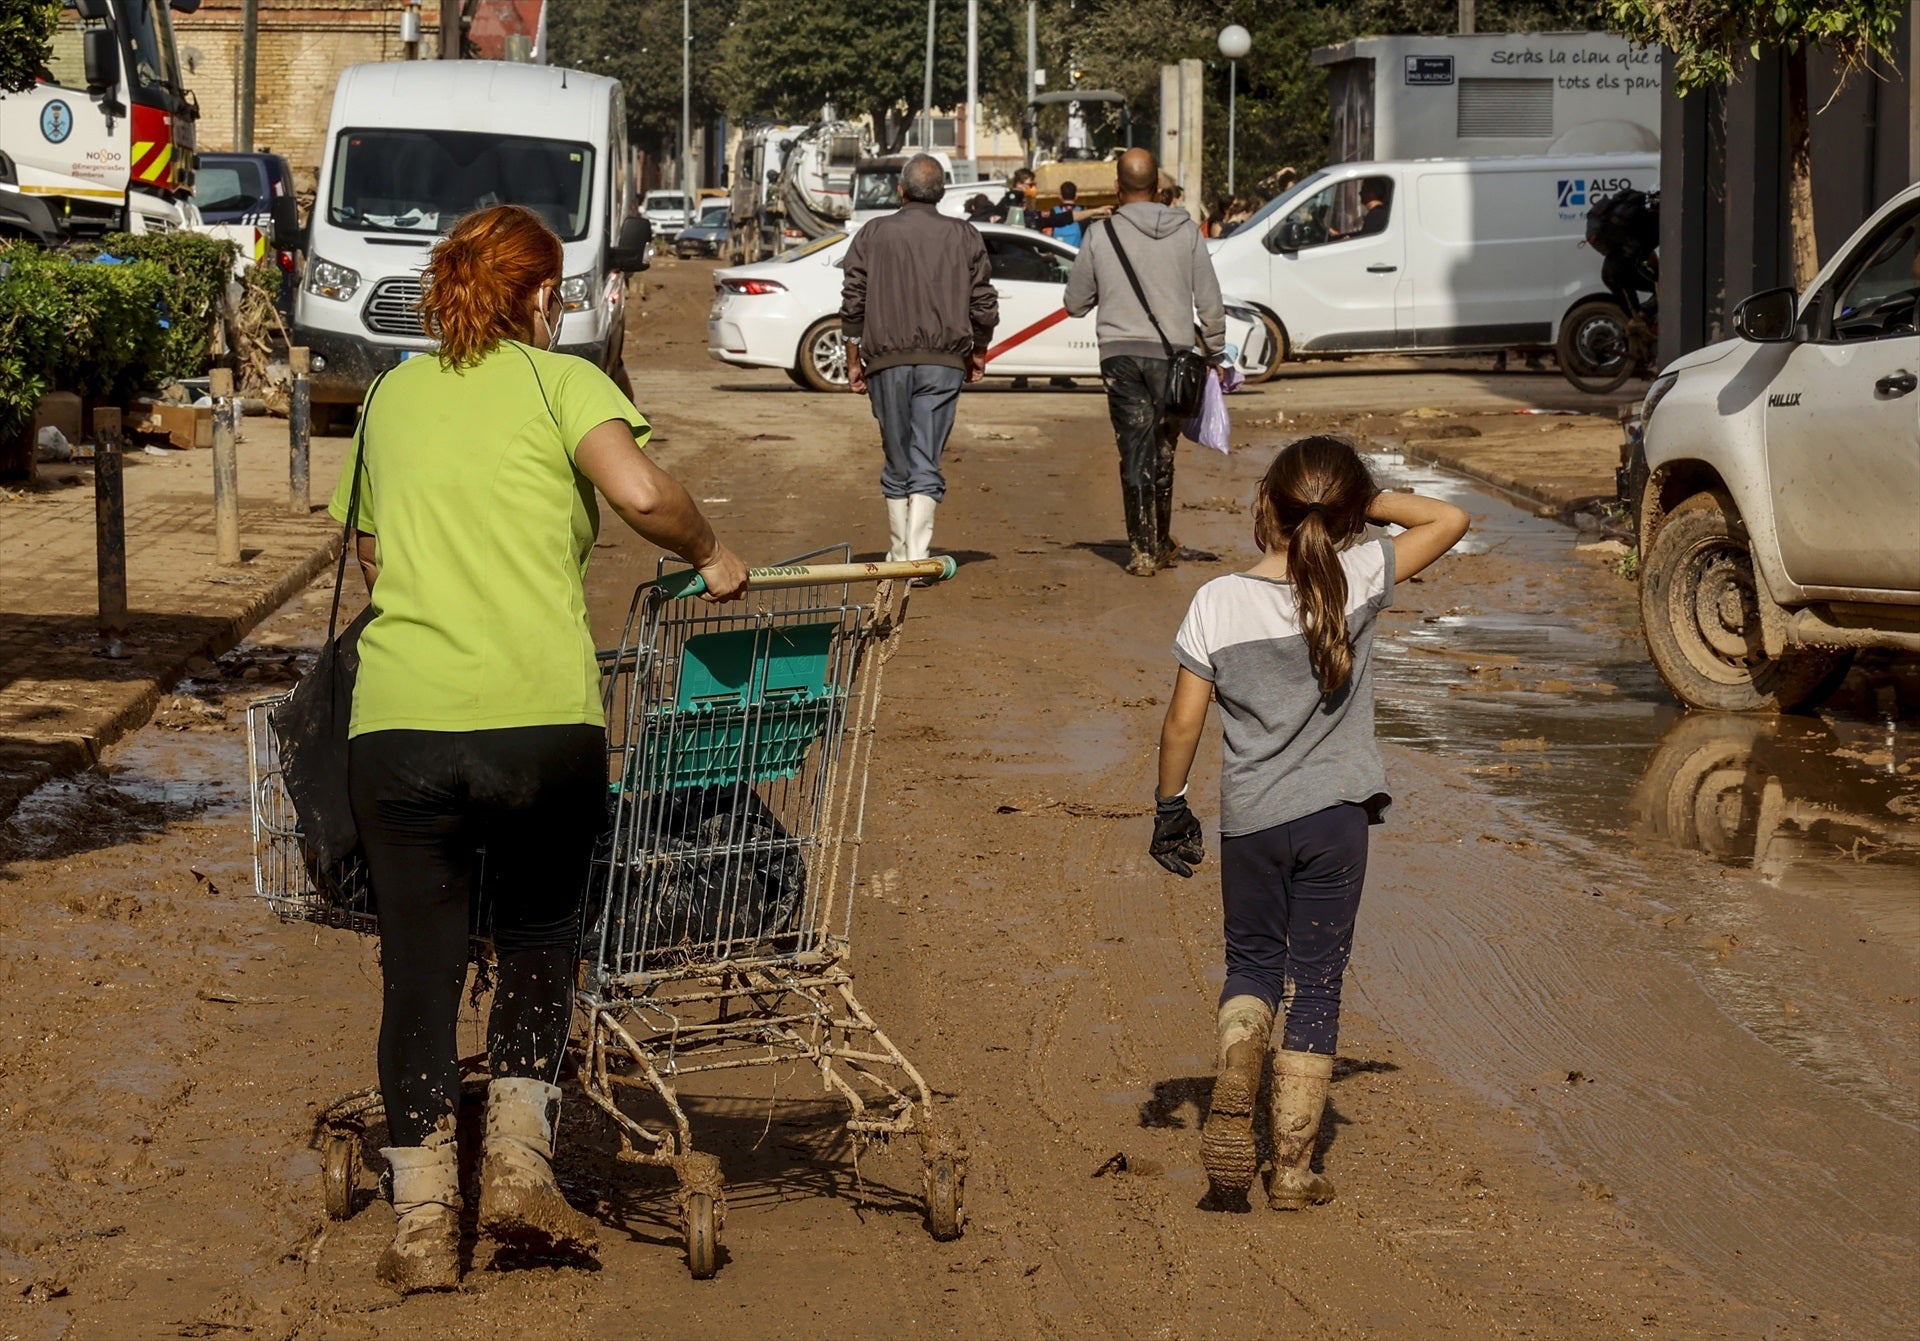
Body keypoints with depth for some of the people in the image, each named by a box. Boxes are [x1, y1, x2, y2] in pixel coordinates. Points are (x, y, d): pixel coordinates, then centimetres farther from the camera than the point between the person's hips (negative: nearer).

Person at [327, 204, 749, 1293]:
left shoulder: (393, 396, 18)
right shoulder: (559, 380, 5)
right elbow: (640, 491, -13)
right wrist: (712, 554, 4)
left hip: (399, 722, 3)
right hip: (542, 718, -3)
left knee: (420, 964, 9)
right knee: (540, 938, 17)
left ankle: (423, 1218, 5)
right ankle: (519, 1164, 7)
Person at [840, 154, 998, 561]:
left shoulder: (872, 236, 4)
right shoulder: (965, 237, 6)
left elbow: (852, 306, 1)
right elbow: (985, 308, 6)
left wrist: (854, 363, 9)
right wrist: (978, 354, 21)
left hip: (887, 361, 0)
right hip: (944, 361, 0)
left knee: (897, 462, 13)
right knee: (926, 464, -3)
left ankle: (899, 551, 18)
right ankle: (918, 552, -17)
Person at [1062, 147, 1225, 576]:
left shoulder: (1101, 235, -1)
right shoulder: (1186, 232, 1)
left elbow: (1075, 303, 8)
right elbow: (1210, 304, 3)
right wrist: (1215, 354, 14)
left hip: (1120, 355, -1)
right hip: (1172, 352, 1)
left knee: (1136, 451, 2)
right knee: (1163, 451, 13)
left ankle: (1143, 550, -1)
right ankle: (1162, 544, 22)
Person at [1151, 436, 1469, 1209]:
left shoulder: (1218, 604, -10)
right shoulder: (1359, 580, -10)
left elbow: (1182, 722, -3)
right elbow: (1449, 520, 2)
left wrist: (1169, 807, 10)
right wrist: (1370, 502, 2)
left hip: (1249, 821, 1)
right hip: (1335, 815, -1)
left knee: (1252, 963, 19)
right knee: (1317, 985, 8)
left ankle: (1231, 1108, -6)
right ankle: (1293, 1168, 9)